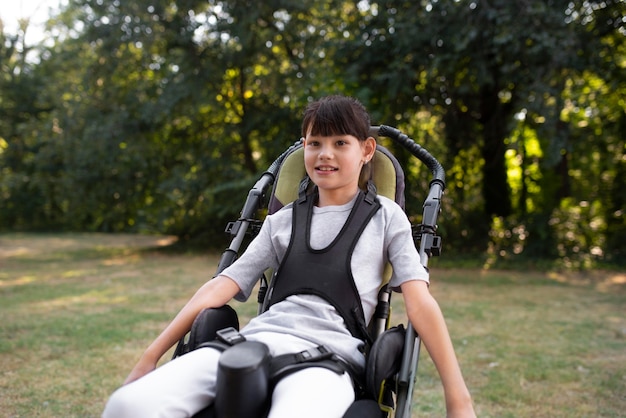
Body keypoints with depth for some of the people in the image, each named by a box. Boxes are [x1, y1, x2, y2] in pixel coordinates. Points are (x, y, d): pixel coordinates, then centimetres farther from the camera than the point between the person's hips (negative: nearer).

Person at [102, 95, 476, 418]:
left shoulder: (385, 215, 14)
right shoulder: (282, 221, 21)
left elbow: (419, 301, 5)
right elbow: (221, 287, 15)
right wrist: (149, 359, 11)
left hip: (329, 354, -2)